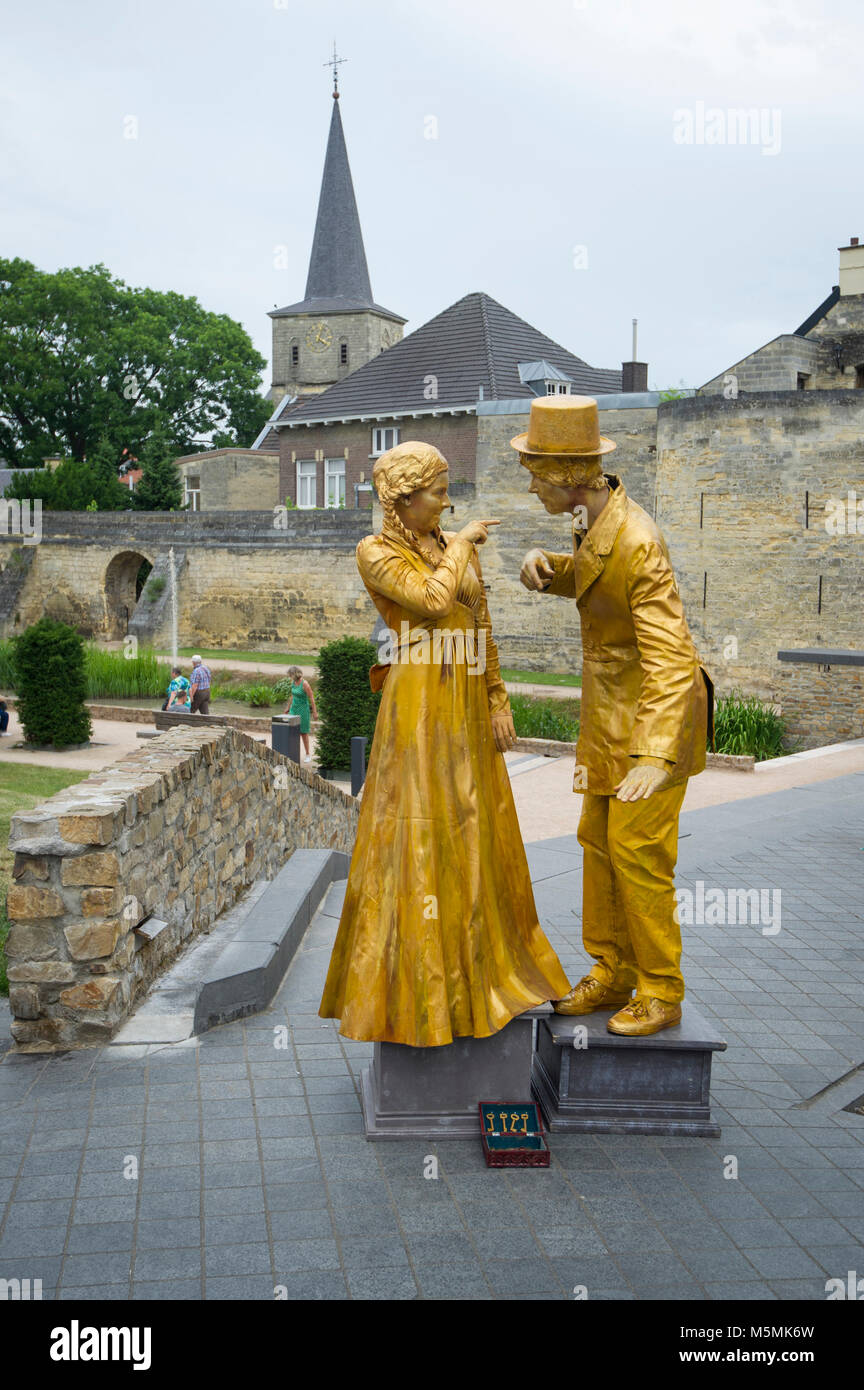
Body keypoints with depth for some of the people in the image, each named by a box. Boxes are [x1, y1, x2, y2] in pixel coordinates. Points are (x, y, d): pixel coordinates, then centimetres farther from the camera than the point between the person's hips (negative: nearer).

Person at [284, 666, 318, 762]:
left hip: (303, 710, -6)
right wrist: (288, 707, 24)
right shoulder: (293, 682, 2)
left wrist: (315, 712, -16)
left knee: (303, 732, 3)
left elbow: (312, 698, -16)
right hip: (294, 709, 6)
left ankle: (308, 754, 18)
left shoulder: (305, 683, -20)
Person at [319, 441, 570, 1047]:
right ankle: (412, 989, 8)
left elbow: (481, 628, 13)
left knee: (475, 832, 13)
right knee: (420, 838, -3)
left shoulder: (458, 548, 12)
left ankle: (480, 965, 29)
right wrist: (460, 544, -8)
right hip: (419, 702, -7)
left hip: (468, 703, 7)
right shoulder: (375, 553, -7)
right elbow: (431, 599, -23)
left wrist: (498, 703, 9)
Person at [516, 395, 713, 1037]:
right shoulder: (598, 515, -1)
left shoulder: (638, 546, -29)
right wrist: (544, 566, -4)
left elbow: (671, 661, -34)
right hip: (612, 706, 9)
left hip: (654, 713, -9)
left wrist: (655, 759, -43)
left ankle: (662, 995, 12)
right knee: (600, 840, 13)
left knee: (638, 852, -4)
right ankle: (612, 974, 26)